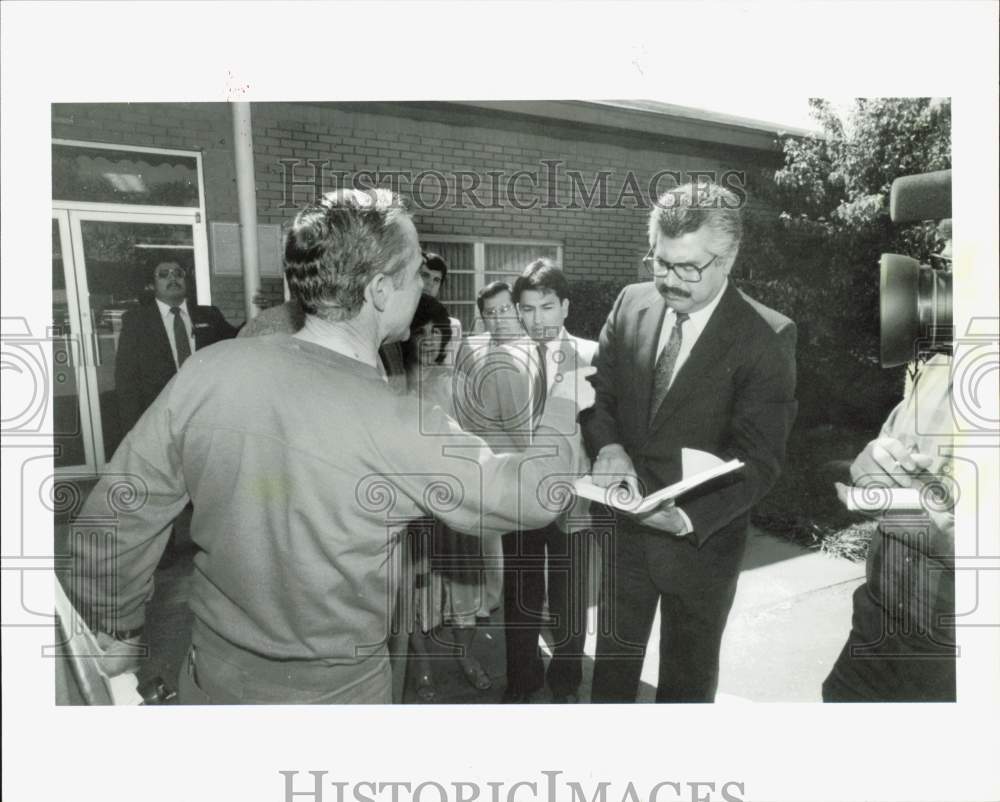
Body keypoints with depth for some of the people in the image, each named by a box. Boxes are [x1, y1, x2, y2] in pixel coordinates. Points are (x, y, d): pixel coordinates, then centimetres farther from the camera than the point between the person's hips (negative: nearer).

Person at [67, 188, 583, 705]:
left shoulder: (211, 370, -17)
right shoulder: (401, 431, -27)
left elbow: (111, 525, -8)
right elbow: (531, 493, -13)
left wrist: (117, 631, 10)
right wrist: (561, 403, 4)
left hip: (211, 677, 4)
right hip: (331, 691, -3)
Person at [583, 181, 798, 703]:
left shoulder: (766, 337, -16)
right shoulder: (631, 304, -4)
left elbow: (758, 459, -17)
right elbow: (597, 391, 3)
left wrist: (691, 516, -31)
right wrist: (607, 447, -17)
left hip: (703, 538, -3)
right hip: (625, 527, 4)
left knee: (688, 676, 19)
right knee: (613, 659, 23)